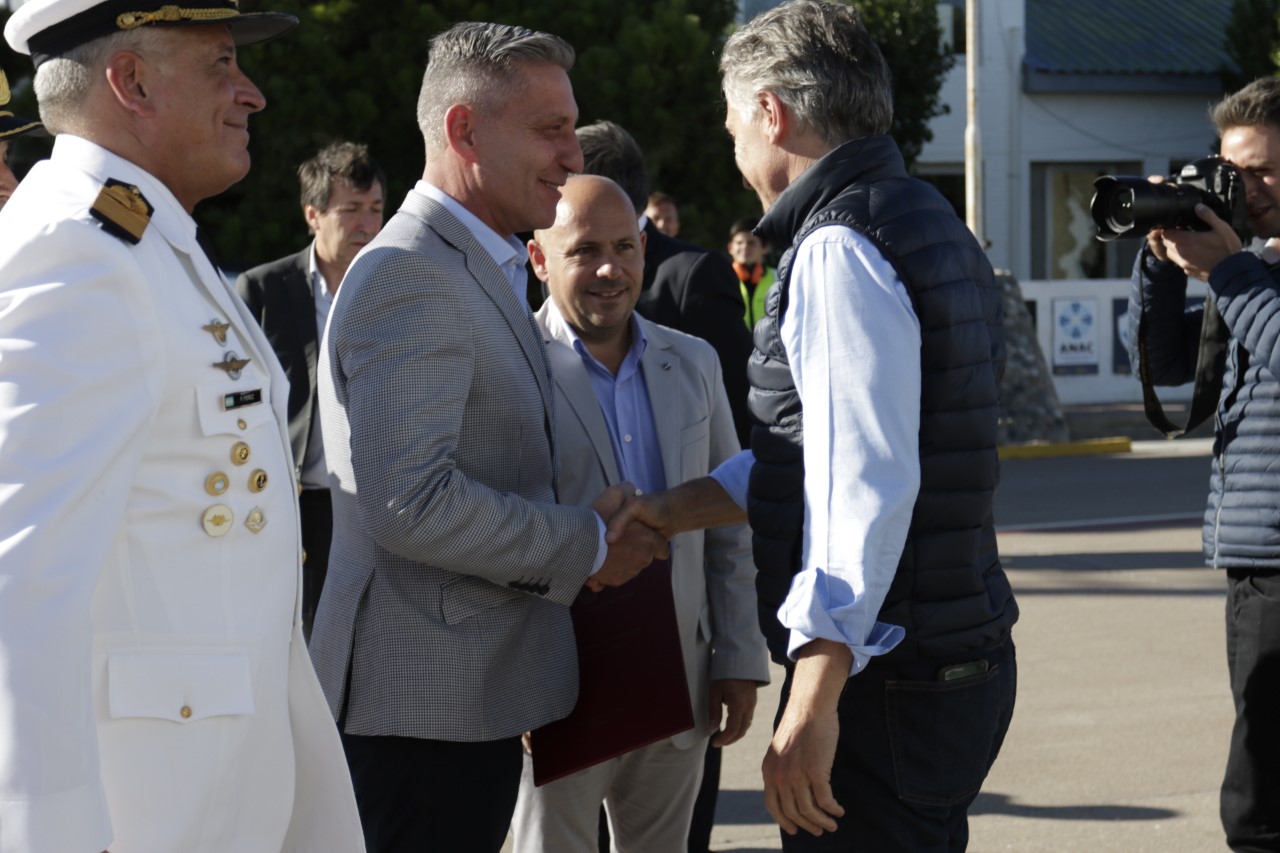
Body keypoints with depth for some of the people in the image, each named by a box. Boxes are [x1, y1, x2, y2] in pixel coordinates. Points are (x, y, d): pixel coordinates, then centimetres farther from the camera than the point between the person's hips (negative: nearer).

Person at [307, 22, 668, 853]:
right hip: (428, 700, -10)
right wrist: (587, 544, -14)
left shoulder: (479, 274, 18)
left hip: (470, 695, 10)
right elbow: (409, 502, -24)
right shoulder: (411, 277, -16)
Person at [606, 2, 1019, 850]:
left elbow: (868, 485, -25)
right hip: (961, 656, 10)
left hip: (883, 684, -10)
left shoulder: (839, 250, -16)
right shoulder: (927, 224, 16)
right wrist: (677, 509, 20)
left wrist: (815, 701, -28)